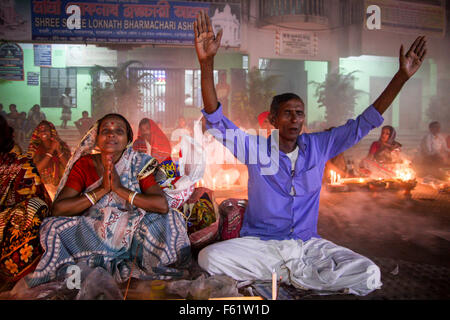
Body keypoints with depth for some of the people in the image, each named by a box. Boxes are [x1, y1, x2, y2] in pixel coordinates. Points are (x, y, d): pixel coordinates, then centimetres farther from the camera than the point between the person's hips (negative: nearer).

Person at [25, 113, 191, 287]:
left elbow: (162, 205, -17)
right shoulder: (84, 165, -1)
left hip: (132, 236, 0)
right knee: (53, 227, -21)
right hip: (92, 233, 0)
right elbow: (58, 208, -14)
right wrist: (102, 190, -19)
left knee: (172, 219, -21)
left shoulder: (138, 164, -3)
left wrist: (120, 189, -22)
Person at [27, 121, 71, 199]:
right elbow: (38, 168, -10)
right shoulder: (35, 148, 4)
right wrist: (51, 150, -13)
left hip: (62, 183, 0)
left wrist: (58, 150, -15)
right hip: (45, 185, 0)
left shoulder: (62, 145, 4)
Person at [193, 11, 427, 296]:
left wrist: (402, 76, -2)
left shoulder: (318, 146, 3)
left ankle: (286, 272, -5)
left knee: (369, 275, -21)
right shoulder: (255, 148, -5)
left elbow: (365, 122, 4)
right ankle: (295, 270, -12)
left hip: (307, 243, 2)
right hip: (260, 243, -2)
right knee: (209, 257, -29)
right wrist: (206, 63, -28)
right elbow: (216, 121, -15)